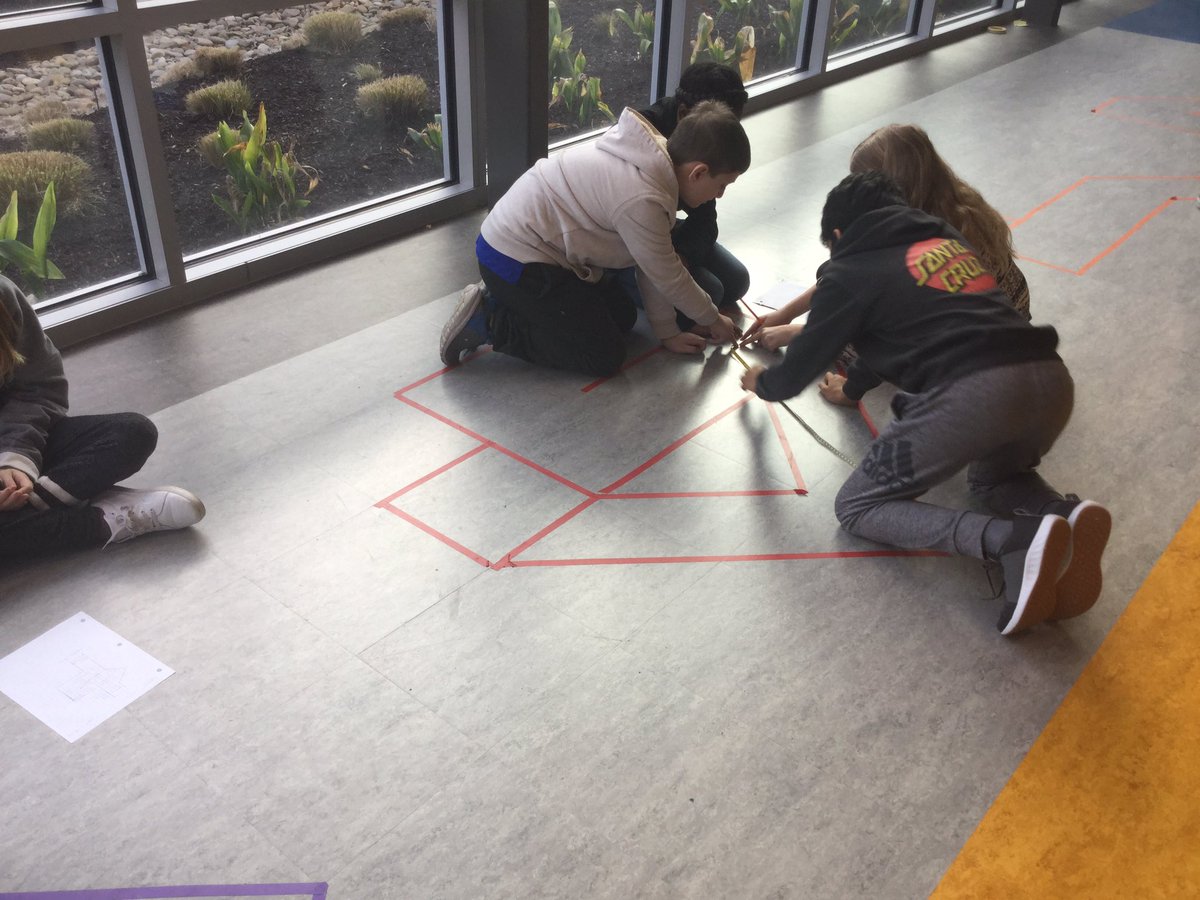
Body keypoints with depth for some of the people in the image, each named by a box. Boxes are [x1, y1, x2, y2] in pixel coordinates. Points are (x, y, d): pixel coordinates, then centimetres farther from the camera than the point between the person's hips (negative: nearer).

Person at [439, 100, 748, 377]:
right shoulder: (642, 199, -29)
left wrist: (667, 331, 8)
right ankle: (489, 322, -3)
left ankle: (508, 302, 15)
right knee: (605, 355, -6)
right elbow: (667, 277, -13)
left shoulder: (655, 157, 0)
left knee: (623, 317, 14)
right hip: (516, 262, -10)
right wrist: (713, 320, 4)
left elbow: (653, 267, 5)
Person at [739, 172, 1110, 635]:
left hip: (971, 394, -7)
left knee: (857, 507, 11)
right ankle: (1066, 514, 1)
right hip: (1051, 377, 7)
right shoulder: (946, 236, 28)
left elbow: (793, 377, 17)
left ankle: (1014, 540, -10)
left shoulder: (851, 271, 11)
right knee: (994, 477, 36)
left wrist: (761, 382, 40)